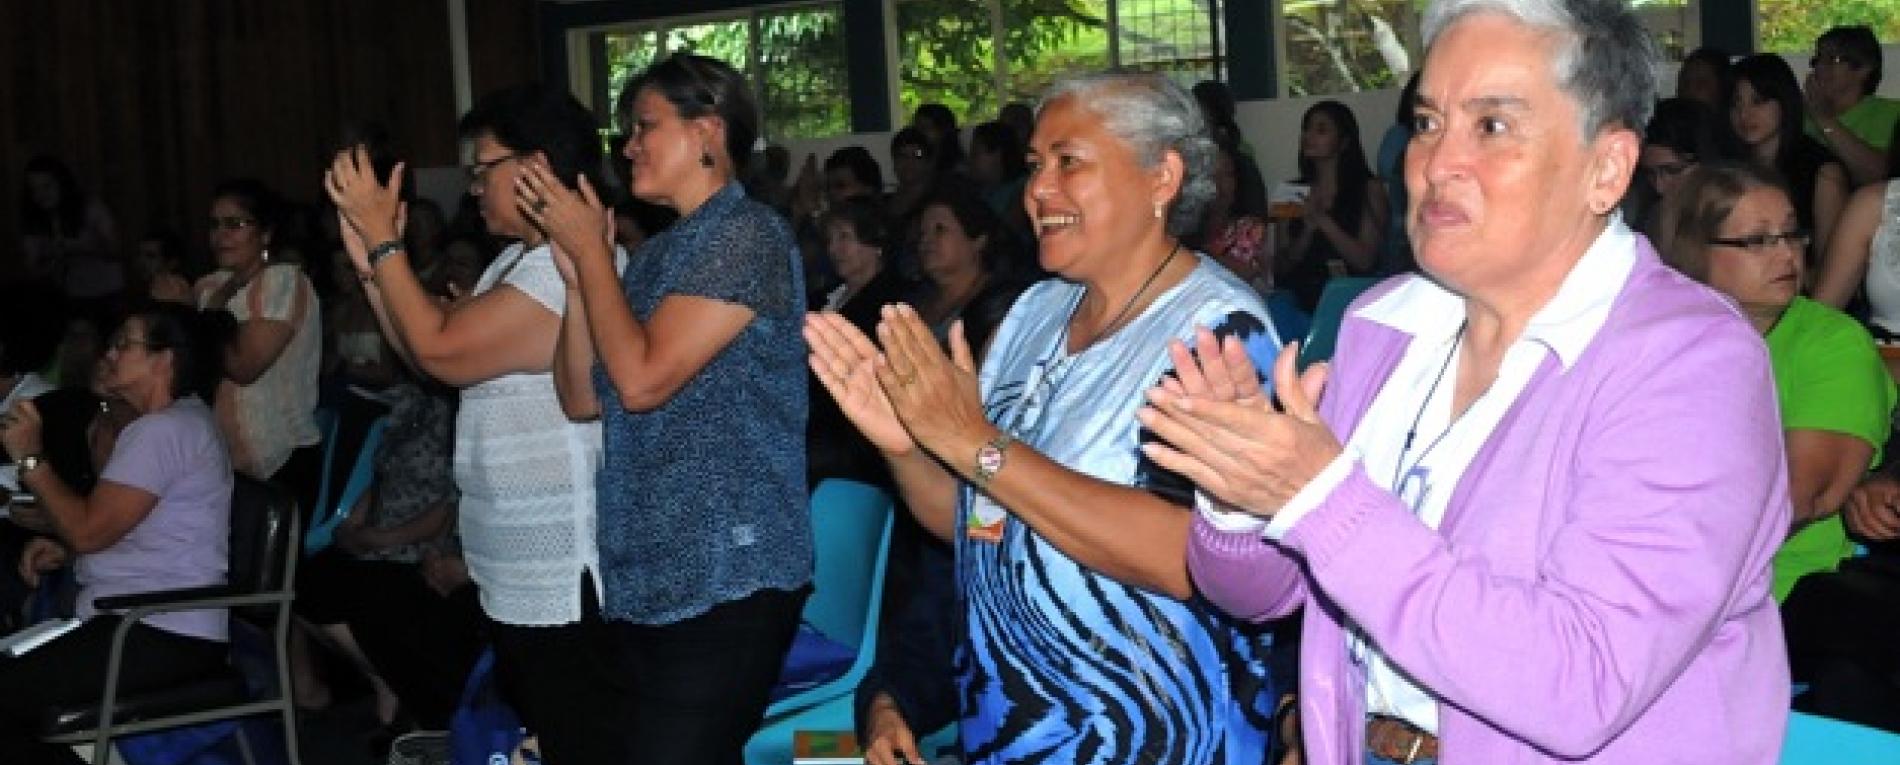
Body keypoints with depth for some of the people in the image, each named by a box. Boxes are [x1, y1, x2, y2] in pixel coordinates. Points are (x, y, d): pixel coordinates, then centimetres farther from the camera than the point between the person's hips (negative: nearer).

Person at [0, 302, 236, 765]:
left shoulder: (163, 430, -15)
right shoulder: (178, 422, 20)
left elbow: (89, 529, -19)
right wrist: (65, 549, 11)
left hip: (163, 636, -11)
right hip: (147, 624, 11)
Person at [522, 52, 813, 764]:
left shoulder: (750, 236, -10)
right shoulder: (654, 253, 16)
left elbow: (642, 380, -17)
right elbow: (583, 398, 12)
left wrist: (590, 249, -6)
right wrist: (574, 267, 4)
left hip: (726, 578, -9)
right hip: (646, 574, 9)